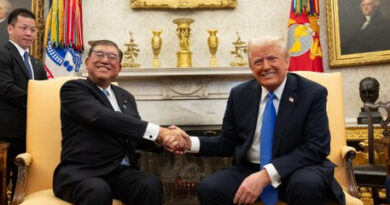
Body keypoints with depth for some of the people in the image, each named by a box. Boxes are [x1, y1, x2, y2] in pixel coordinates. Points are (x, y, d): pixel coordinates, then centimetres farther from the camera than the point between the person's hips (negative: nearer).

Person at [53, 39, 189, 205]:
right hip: (80, 172, -5)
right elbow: (101, 117, -18)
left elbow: (137, 137, 15)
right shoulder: (73, 88, 0)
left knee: (151, 185, -25)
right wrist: (158, 131, -22)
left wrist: (164, 139, -8)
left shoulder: (126, 97, 20)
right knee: (99, 190, -36)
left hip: (120, 172, 5)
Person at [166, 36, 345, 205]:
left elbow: (316, 147, -14)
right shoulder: (239, 94, 5)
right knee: (208, 188, -25)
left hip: (296, 172, -1)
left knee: (308, 184, -35)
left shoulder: (313, 93, -5)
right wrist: (190, 143, -9)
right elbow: (228, 143, 10)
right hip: (249, 171, 2)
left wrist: (266, 175, -24)